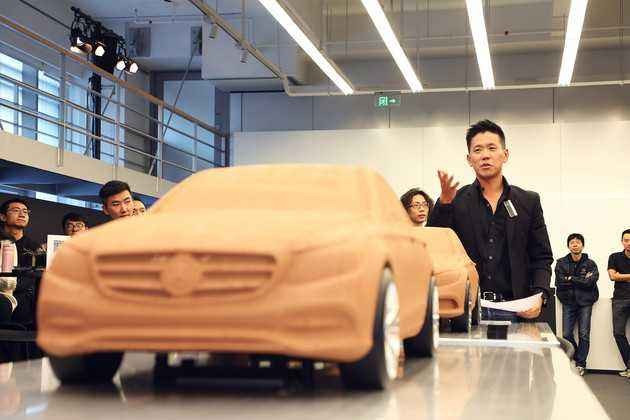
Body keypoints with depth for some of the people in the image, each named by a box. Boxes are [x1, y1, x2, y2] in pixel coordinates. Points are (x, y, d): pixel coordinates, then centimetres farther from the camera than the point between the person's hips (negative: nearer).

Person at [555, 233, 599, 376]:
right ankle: (577, 358, 17)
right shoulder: (561, 263, 3)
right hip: (568, 302, 1)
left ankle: (580, 364, 5)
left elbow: (590, 282, -14)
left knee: (584, 334, -5)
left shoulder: (590, 264, 1)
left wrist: (570, 279, -9)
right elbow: (559, 283, -9)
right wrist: (581, 281, -10)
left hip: (585, 302, -1)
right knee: (566, 334, -3)